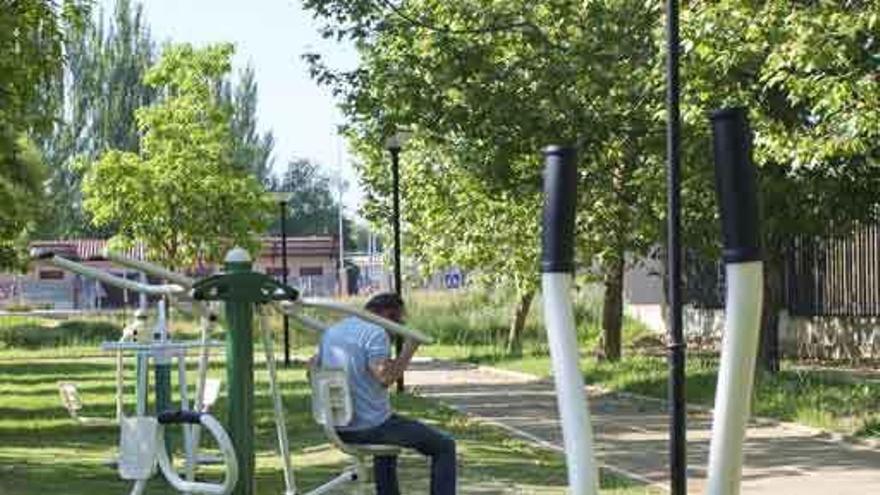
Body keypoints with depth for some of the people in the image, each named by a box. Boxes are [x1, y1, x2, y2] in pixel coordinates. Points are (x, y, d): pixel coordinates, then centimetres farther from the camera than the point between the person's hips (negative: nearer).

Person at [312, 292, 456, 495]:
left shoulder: (331, 331, 11)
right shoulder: (376, 333, -14)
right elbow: (384, 377, -26)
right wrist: (408, 351, -15)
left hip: (339, 430, 8)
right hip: (371, 427, -8)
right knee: (444, 446, 2)